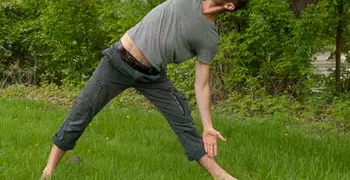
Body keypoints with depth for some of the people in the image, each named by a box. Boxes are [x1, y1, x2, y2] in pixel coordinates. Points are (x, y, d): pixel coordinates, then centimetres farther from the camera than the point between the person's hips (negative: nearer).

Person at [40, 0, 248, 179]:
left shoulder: (209, 38, -9)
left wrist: (208, 127, -9)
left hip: (152, 76, 1)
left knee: (183, 121, 0)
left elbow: (202, 84, -5)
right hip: (119, 62, -1)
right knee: (79, 117, -1)